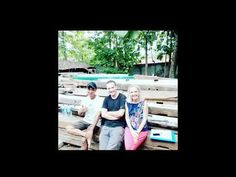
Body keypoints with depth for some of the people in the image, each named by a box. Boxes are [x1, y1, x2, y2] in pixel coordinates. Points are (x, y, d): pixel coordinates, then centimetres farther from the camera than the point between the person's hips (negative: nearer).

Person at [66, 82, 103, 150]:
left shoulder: (100, 100, -14)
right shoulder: (85, 99, 3)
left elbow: (97, 115, -22)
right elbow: (79, 113, 7)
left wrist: (91, 130, -30)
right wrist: (81, 111, -18)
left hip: (95, 124, -6)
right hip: (85, 121, 6)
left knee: (84, 139, -27)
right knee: (68, 128, -13)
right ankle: (86, 134, -22)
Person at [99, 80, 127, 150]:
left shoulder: (122, 97, 0)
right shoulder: (106, 99, 14)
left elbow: (120, 114, -9)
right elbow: (103, 114, 3)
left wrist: (107, 113, 3)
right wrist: (116, 116, -9)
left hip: (118, 126, -4)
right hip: (105, 126, 4)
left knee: (110, 148, -20)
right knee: (102, 148, -10)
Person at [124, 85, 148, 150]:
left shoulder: (143, 103, -5)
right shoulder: (127, 103, 2)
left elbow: (144, 119, -7)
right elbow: (127, 118, 1)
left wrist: (137, 131, -13)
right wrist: (132, 131, -10)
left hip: (142, 130, -2)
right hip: (130, 128, 2)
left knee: (131, 148, -15)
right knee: (128, 147, -17)